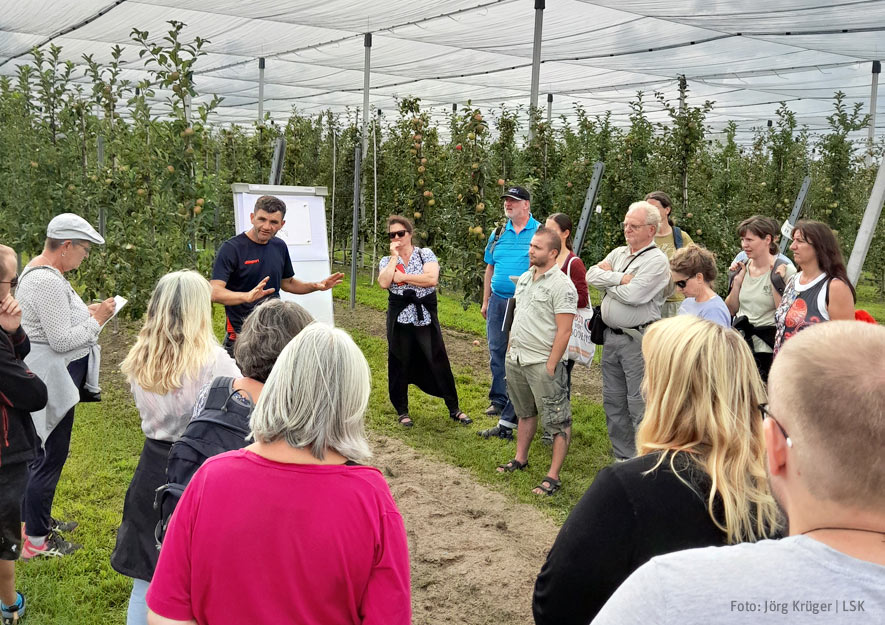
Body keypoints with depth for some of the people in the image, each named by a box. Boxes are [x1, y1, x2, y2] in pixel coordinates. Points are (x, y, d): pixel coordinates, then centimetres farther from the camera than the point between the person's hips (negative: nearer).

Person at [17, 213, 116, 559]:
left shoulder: (40, 269, 11)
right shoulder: (47, 282, -23)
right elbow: (62, 340, -24)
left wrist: (86, 311, 9)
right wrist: (96, 320, -12)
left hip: (57, 377, 11)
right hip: (53, 379, -11)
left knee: (44, 452, 21)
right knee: (50, 456, -1)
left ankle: (40, 520, 36)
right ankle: (35, 541, 10)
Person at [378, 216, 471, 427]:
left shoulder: (426, 254, 2)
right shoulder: (386, 261, 7)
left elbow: (432, 279, -16)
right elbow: (384, 283, -13)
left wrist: (402, 277, -12)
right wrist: (395, 257, -9)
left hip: (425, 317, -1)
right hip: (399, 318, 1)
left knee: (439, 362, 2)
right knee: (400, 364, 7)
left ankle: (454, 409, 13)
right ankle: (401, 411, 22)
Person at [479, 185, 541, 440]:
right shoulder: (498, 233, 11)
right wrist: (485, 301, 15)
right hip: (498, 301, 5)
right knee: (497, 352, 12)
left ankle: (508, 420, 0)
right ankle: (499, 400, 27)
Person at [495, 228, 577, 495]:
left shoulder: (561, 285, -15)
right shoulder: (524, 278, 11)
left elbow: (564, 331, -18)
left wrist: (551, 366, -19)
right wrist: (510, 350, 15)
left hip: (543, 363, -8)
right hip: (516, 360, 9)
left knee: (557, 422, -2)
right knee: (525, 412, 23)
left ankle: (553, 476, 2)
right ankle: (520, 459, 37)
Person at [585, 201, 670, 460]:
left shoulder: (657, 260, -9)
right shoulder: (618, 253, 14)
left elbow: (633, 295, -20)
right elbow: (591, 275, 1)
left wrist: (607, 280, -5)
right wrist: (620, 277, -11)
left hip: (638, 339, -8)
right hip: (611, 336, 8)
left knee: (638, 402, -5)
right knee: (613, 400, 14)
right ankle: (622, 456, 26)